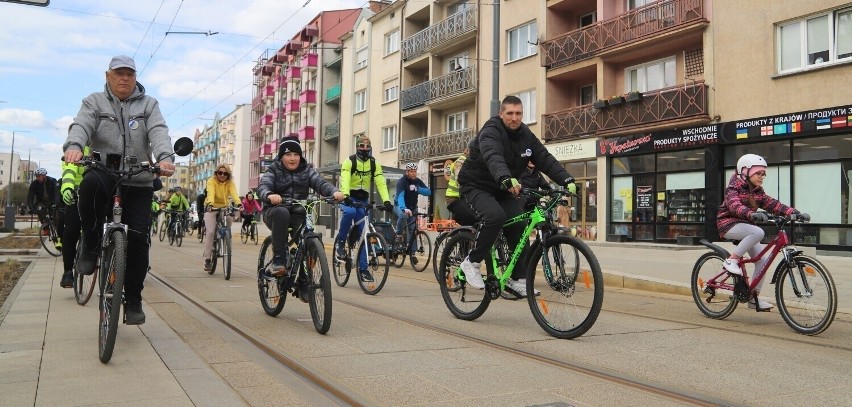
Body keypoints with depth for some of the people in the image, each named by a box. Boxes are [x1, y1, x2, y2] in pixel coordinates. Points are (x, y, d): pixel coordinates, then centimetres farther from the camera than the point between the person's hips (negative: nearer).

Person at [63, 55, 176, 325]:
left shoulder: (148, 105, 10)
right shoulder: (95, 102, 10)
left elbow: (159, 132, -8)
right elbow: (81, 126, -10)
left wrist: (165, 158, -30)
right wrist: (74, 146, -35)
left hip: (138, 183, 1)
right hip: (103, 174, -1)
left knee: (138, 238, -9)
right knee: (90, 184, -38)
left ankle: (133, 301, 7)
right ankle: (91, 246, -15)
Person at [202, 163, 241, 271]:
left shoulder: (230, 183, -8)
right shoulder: (211, 181, -14)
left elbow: (234, 194, -25)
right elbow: (211, 193, -32)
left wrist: (239, 204, -45)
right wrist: (210, 204, -52)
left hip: (224, 208, 3)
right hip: (211, 208, -3)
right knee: (210, 232, -15)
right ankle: (207, 259, -10)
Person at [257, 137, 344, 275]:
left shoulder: (306, 170, 9)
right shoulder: (274, 170, 2)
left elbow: (320, 183, -8)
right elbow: (263, 187, -16)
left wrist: (334, 191, -31)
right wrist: (270, 195, -42)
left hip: (298, 215, 2)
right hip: (276, 212, -2)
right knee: (281, 212, -37)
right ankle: (278, 261, -34)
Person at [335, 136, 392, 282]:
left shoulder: (374, 164, -1)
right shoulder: (349, 161, -10)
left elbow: (381, 182, -12)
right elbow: (345, 179, -26)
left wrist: (386, 200, -27)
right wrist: (345, 196, -45)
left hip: (363, 200, 4)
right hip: (348, 198, -3)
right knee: (349, 212, -39)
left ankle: (363, 268, 6)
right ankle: (340, 240, -15)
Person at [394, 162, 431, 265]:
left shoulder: (418, 181, -3)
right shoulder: (402, 181, -19)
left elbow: (428, 192, -14)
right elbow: (400, 196, -35)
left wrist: (417, 189, -31)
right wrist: (404, 209, -52)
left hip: (412, 208, 5)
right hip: (400, 207, -4)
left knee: (413, 229, -5)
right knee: (404, 215, -38)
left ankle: (412, 252, 2)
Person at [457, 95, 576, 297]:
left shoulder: (526, 135, 1)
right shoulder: (491, 132, -21)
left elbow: (546, 159, -7)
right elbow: (493, 158, -41)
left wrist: (567, 180, -22)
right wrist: (506, 179, -60)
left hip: (503, 190, 6)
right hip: (476, 186, -6)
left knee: (519, 224, -12)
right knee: (495, 216, -32)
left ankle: (517, 279, -1)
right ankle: (471, 263, -15)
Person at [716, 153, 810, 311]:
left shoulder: (757, 191, 9)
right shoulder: (734, 188, -14)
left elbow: (773, 204, -1)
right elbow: (735, 206, -34)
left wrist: (795, 213, -15)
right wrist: (752, 214, -53)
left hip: (745, 227, 8)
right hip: (729, 225, -7)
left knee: (763, 259, -3)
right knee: (758, 232, -35)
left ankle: (754, 298, 5)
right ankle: (731, 260, -23)